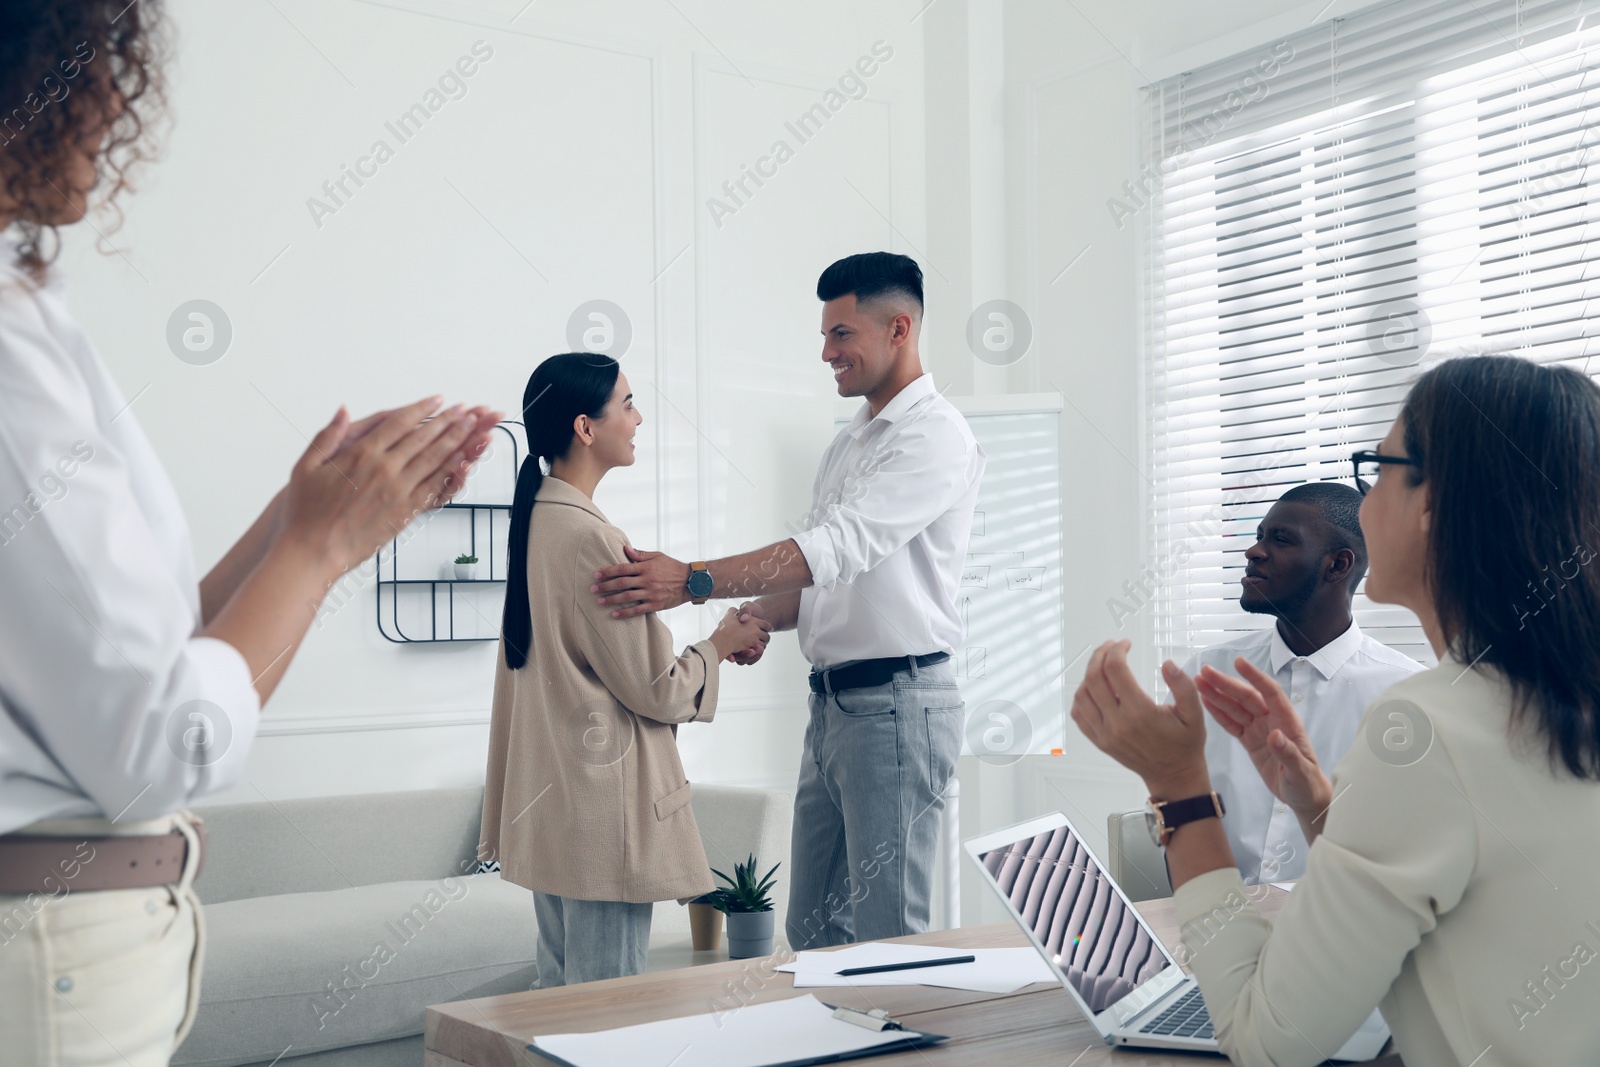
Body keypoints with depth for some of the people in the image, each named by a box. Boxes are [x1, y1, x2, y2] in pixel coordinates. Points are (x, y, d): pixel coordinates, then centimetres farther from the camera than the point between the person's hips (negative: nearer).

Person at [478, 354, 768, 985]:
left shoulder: (537, 518, 9)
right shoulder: (588, 536, -20)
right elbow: (655, 689, -16)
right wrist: (720, 645, 1)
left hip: (551, 801, 10)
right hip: (603, 802, -10)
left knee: (561, 988, 18)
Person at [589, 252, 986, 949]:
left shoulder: (935, 435, -11)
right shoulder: (850, 442, 20)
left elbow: (840, 546, -24)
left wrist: (694, 582, -29)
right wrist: (759, 617, 0)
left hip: (897, 702, -9)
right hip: (832, 702, 9)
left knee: (887, 935, -2)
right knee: (812, 929, 14)